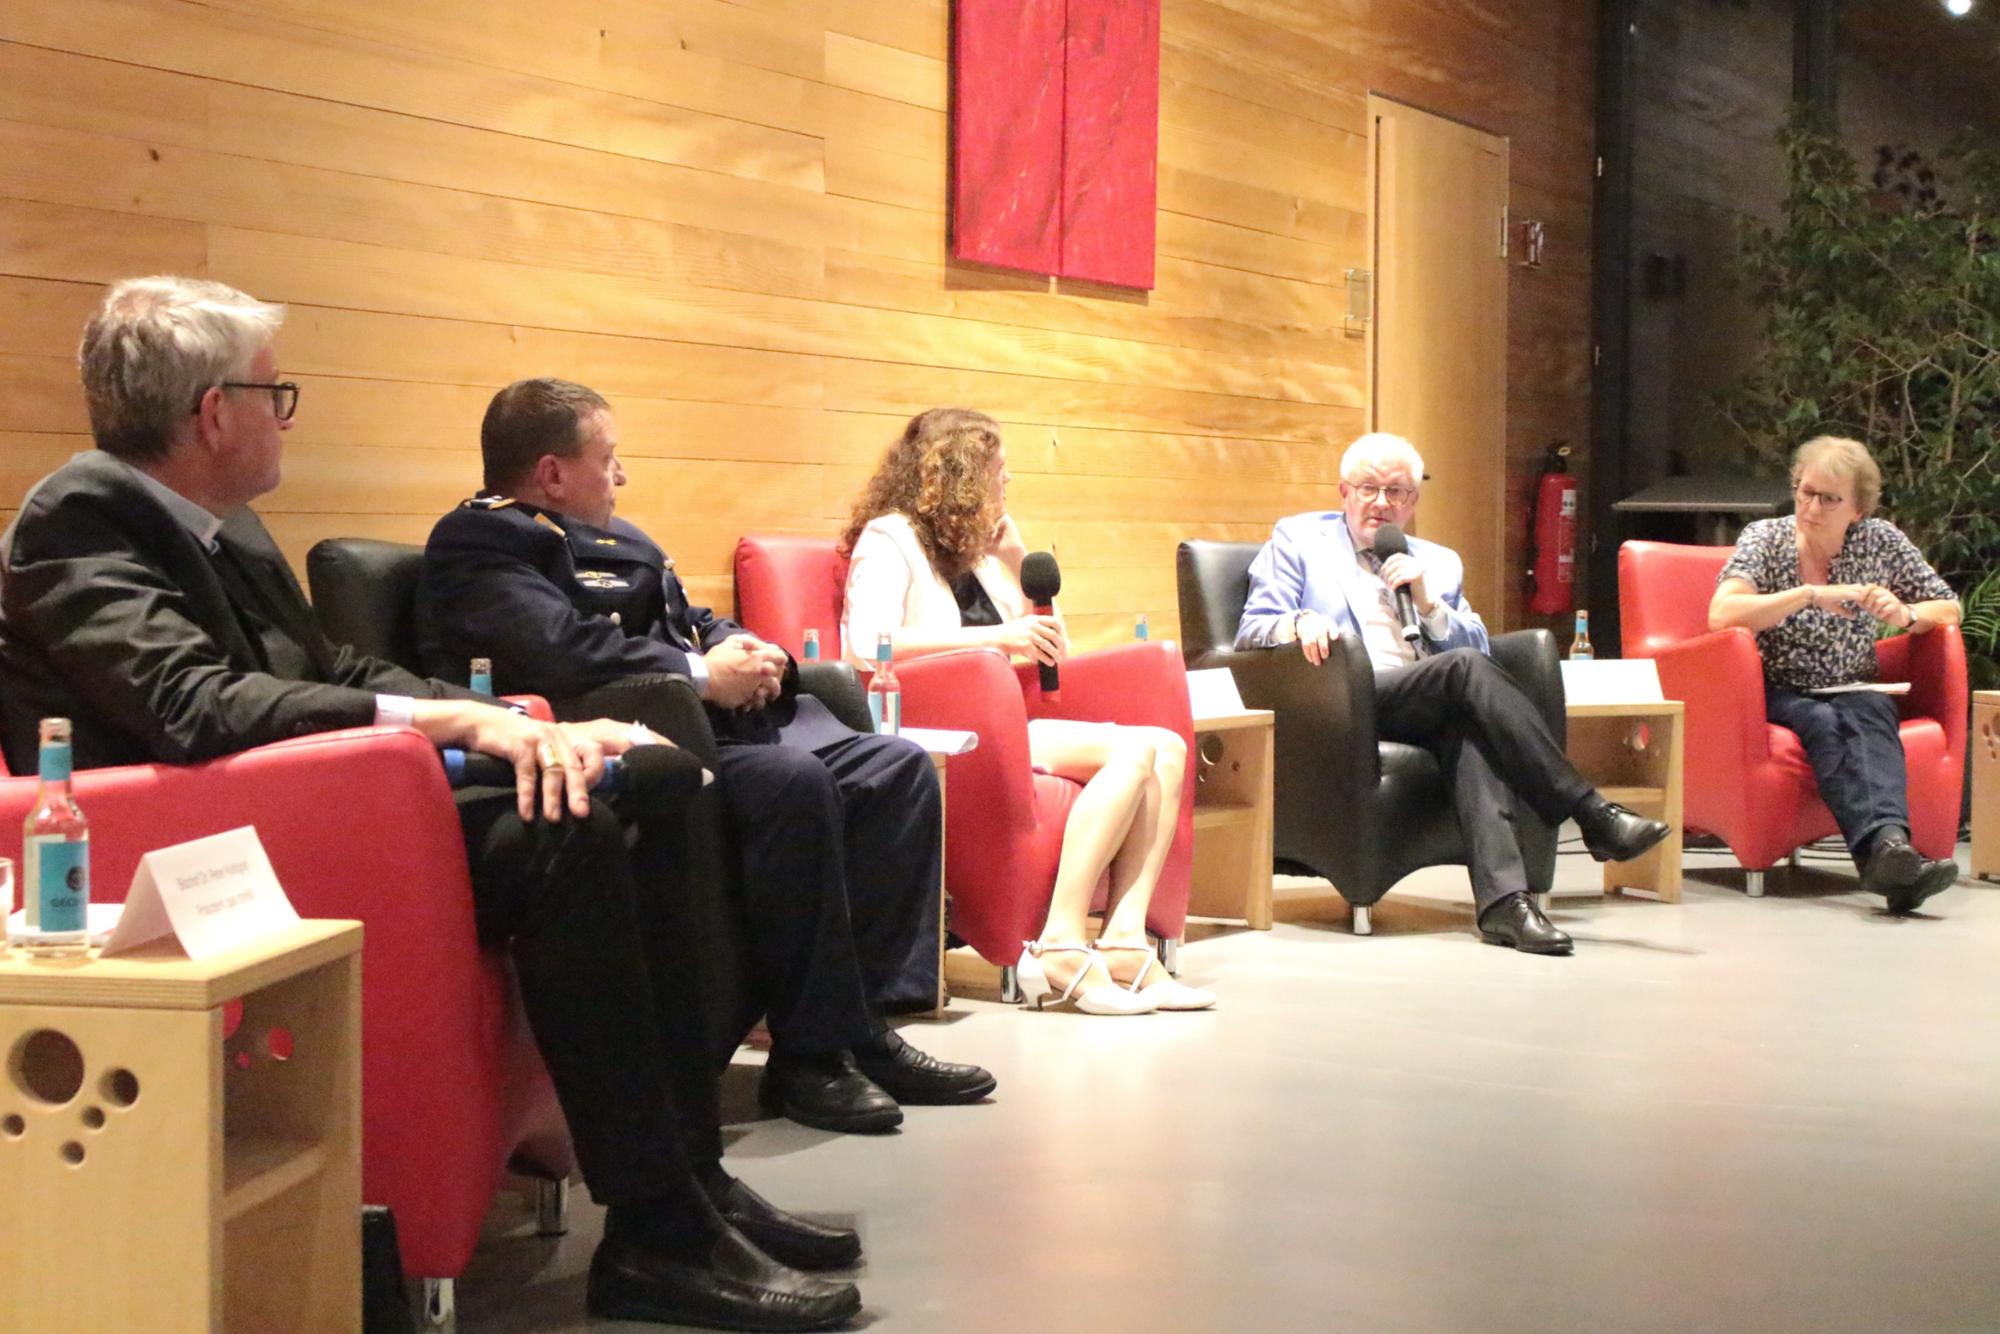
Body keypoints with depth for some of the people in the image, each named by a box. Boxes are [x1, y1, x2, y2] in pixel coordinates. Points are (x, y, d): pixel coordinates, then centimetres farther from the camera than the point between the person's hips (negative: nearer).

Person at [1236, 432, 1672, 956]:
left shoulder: (1438, 563, 28)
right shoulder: (1297, 539, 19)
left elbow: (1477, 647, 18)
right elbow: (1251, 635, 7)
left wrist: (1428, 604, 1)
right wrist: (1299, 623, -16)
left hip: (1432, 705, 4)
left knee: (1470, 727, -35)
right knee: (1466, 671, -31)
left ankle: (1502, 901, -48)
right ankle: (1594, 817, -31)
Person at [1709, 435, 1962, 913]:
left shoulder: (1880, 541, 5)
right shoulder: (1765, 539, -3)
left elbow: (1949, 608, 12)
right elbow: (1721, 615, -20)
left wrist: (1906, 615, -10)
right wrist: (1811, 595, -25)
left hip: (1854, 692, 2)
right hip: (1778, 696, -2)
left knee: (1868, 712, -33)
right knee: (1824, 723, -34)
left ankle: (1888, 846, -57)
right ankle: (1885, 847, -57)